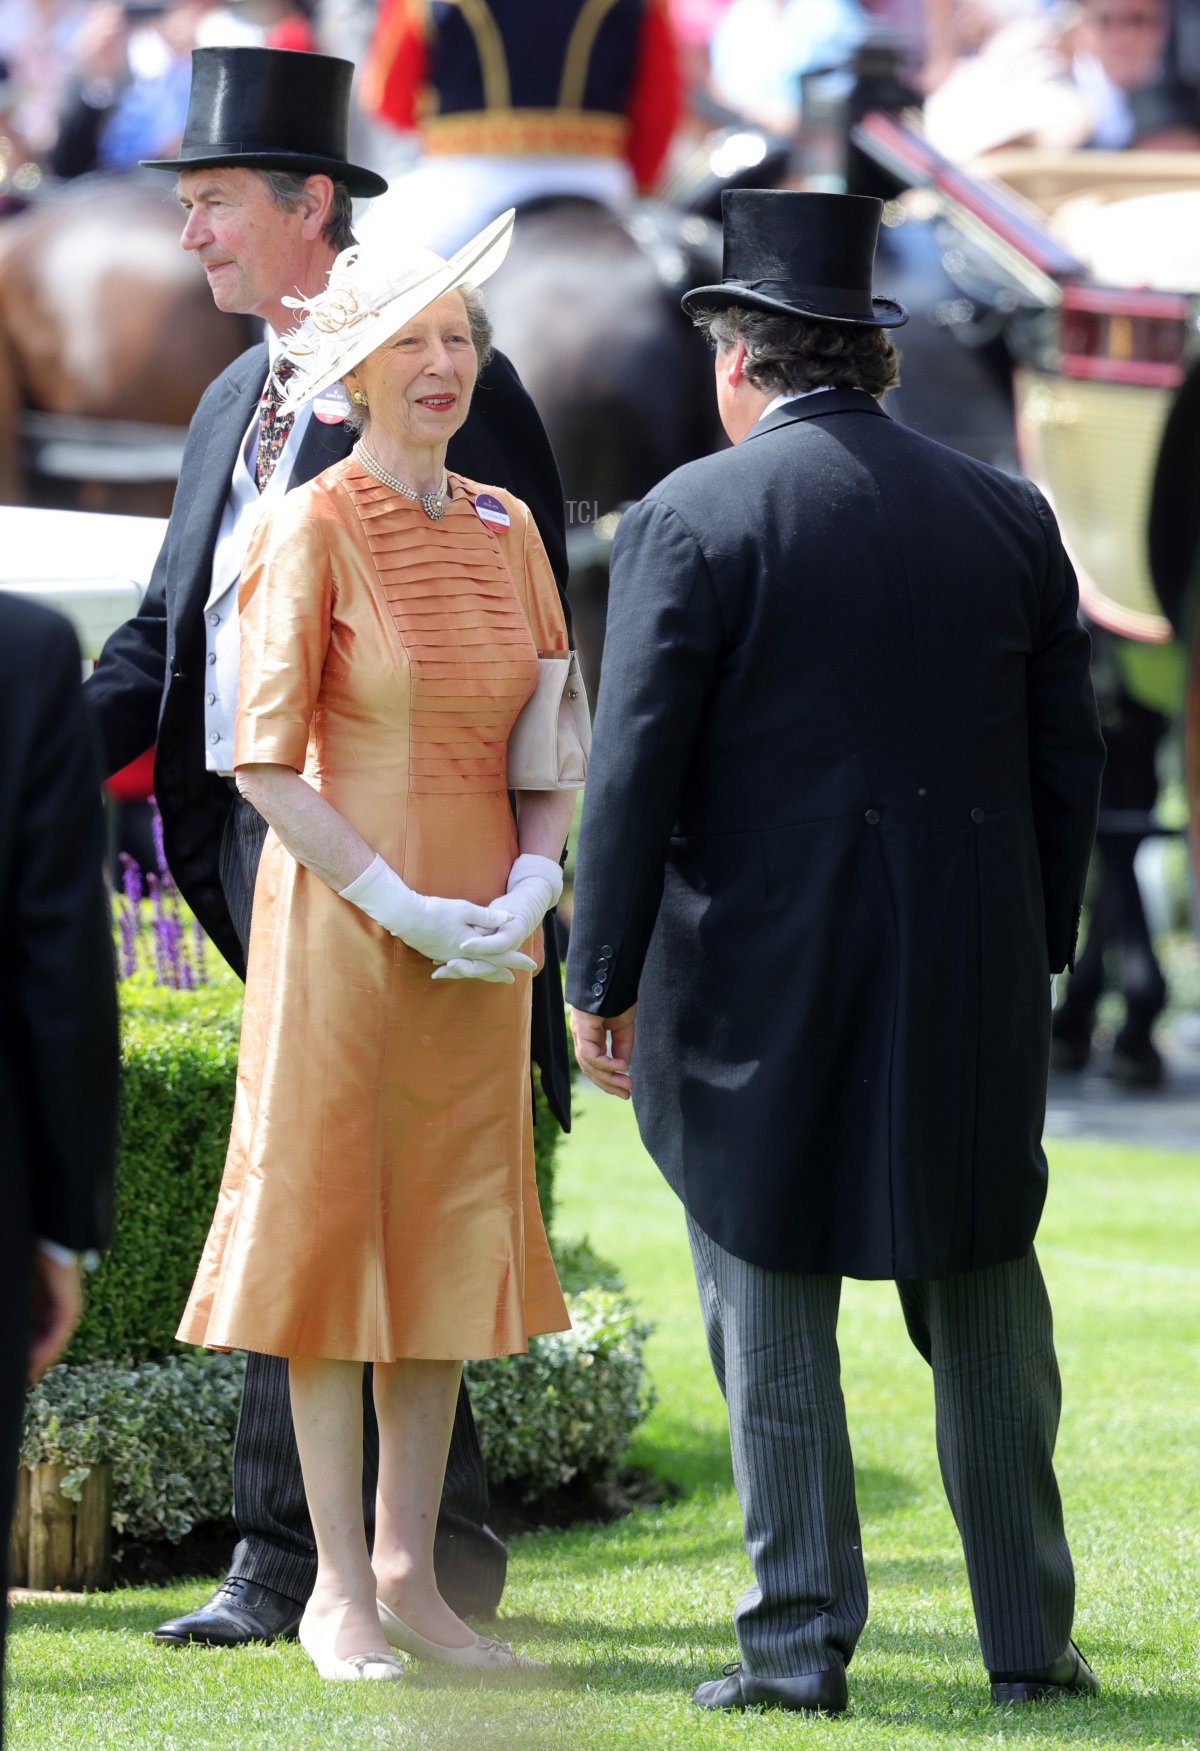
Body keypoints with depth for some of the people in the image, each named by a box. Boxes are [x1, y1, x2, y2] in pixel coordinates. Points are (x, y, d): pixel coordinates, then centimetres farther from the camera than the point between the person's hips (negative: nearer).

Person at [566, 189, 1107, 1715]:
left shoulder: (693, 518, -7)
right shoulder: (1006, 518, 6)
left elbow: (635, 770, -10)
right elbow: (1068, 763, 10)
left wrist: (601, 981, -5)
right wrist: (1036, 952, 18)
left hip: (758, 981, -4)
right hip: (971, 986, 4)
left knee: (772, 1313, 3)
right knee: (987, 1309, 12)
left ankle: (798, 1646, 4)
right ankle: (1029, 1640, 14)